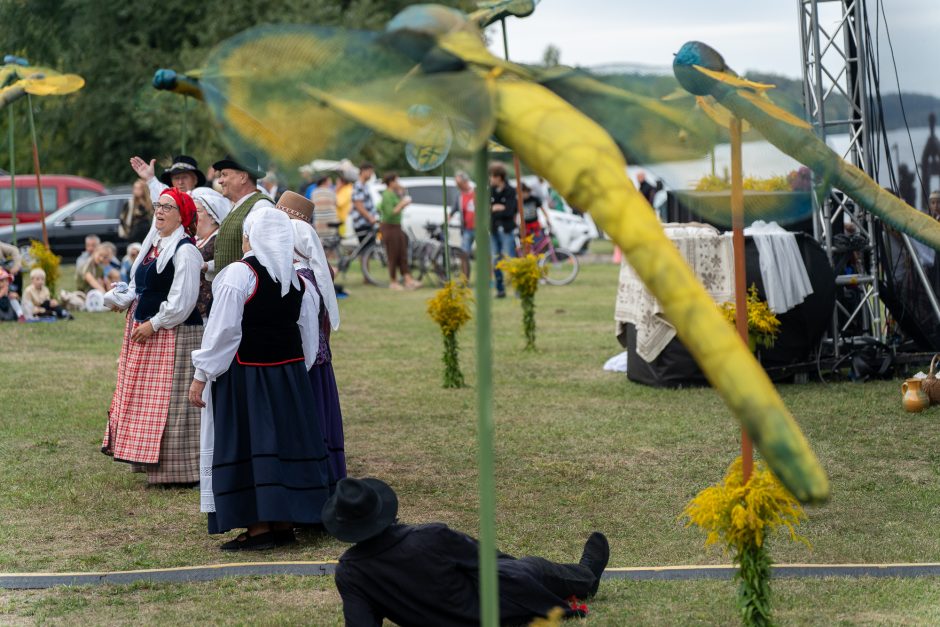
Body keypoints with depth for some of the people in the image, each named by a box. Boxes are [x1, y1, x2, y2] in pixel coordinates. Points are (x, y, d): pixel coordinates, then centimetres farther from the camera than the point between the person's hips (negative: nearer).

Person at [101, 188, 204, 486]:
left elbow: (182, 300, -19)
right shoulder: (152, 245, 13)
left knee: (169, 404, -6)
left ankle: (178, 471, 0)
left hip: (174, 335, -10)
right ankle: (152, 461, 23)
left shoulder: (184, 250, -14)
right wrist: (120, 299, 3)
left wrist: (154, 324, -16)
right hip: (143, 334, 10)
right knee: (143, 401, 13)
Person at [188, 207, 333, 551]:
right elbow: (309, 335, 11)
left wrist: (201, 375, -8)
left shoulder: (239, 274, -14)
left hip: (245, 374, -6)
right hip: (289, 373, 6)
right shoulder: (298, 280, 5)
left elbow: (222, 329, -14)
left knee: (247, 444, -1)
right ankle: (284, 521, 16)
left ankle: (259, 525, -2)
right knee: (286, 441, 11)